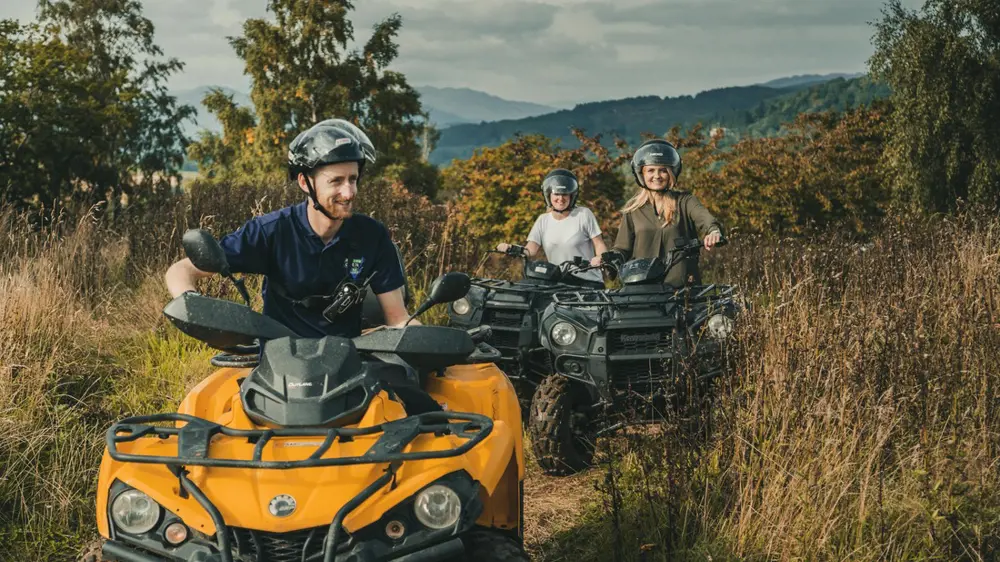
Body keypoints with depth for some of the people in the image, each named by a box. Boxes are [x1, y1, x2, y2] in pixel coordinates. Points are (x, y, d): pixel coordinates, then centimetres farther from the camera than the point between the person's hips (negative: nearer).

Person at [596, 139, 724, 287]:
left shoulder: (685, 201, 10)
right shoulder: (633, 208, 16)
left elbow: (703, 217, -10)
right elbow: (623, 248, 15)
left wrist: (714, 231, -33)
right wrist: (607, 258, -6)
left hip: (682, 284, -1)